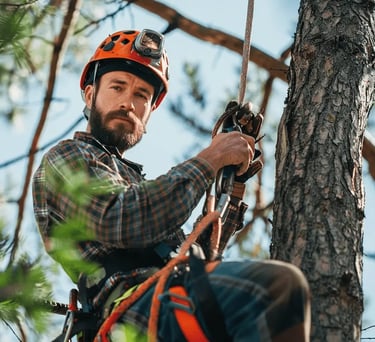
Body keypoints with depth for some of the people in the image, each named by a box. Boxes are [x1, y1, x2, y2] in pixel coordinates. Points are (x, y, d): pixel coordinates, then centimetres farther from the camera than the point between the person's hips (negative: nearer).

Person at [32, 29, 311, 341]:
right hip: (135, 301, -9)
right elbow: (121, 223, -12)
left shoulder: (131, 177, 37)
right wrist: (209, 160, -3)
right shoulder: (65, 158, 11)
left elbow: (196, 256, 29)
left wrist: (233, 184, 18)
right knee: (280, 284, -33)